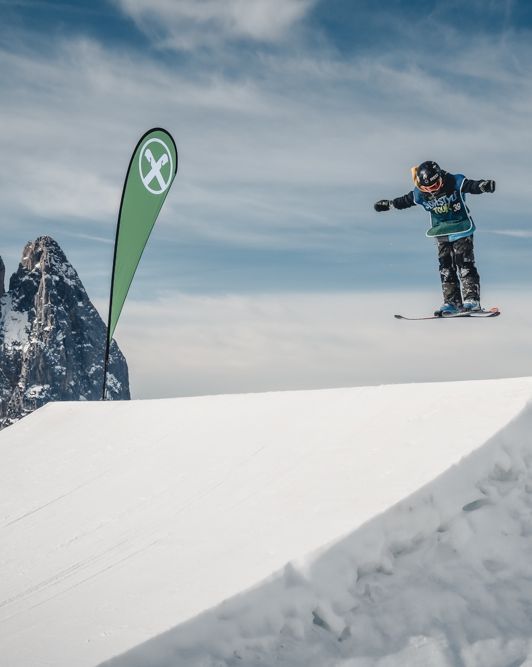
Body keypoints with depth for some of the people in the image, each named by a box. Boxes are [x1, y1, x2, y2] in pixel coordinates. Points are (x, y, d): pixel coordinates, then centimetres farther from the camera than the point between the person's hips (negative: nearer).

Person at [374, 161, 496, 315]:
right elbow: (404, 201, 13)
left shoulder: (456, 183, -17)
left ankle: (472, 300, -11)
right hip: (442, 235, 5)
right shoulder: (419, 194, -5)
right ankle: (452, 302, 7)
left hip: (461, 231, -4)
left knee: (465, 265, -11)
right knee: (446, 268, 2)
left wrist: (484, 185, -48)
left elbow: (472, 186, -26)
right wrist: (388, 204, 21)